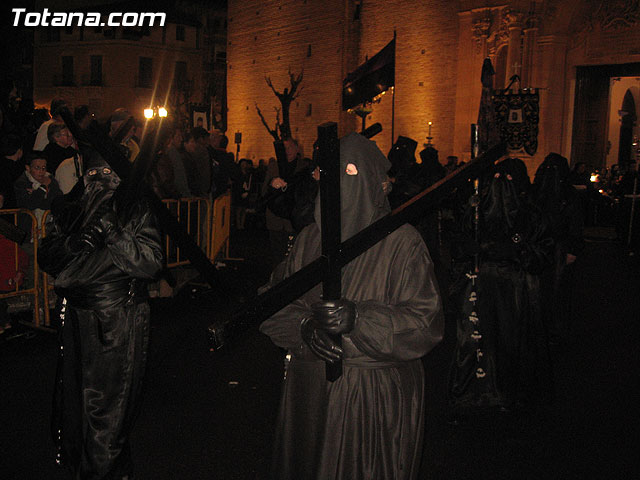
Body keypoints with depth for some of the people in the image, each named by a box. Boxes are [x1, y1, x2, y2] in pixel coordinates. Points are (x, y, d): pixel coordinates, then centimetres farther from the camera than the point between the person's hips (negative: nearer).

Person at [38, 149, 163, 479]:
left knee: (109, 402, 2)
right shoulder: (69, 209, 6)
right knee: (75, 393, 15)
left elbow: (151, 264, -14)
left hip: (121, 324, -3)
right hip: (78, 318, 4)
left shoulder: (137, 210, -5)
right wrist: (74, 242, -15)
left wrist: (114, 232, -23)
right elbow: (47, 260, 4)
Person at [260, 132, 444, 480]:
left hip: (377, 397, -4)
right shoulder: (310, 238, 5)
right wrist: (304, 325, -17)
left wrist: (358, 317, -27)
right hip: (309, 390, 4)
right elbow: (279, 306, 5)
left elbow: (427, 321, -15)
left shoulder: (401, 241, -9)